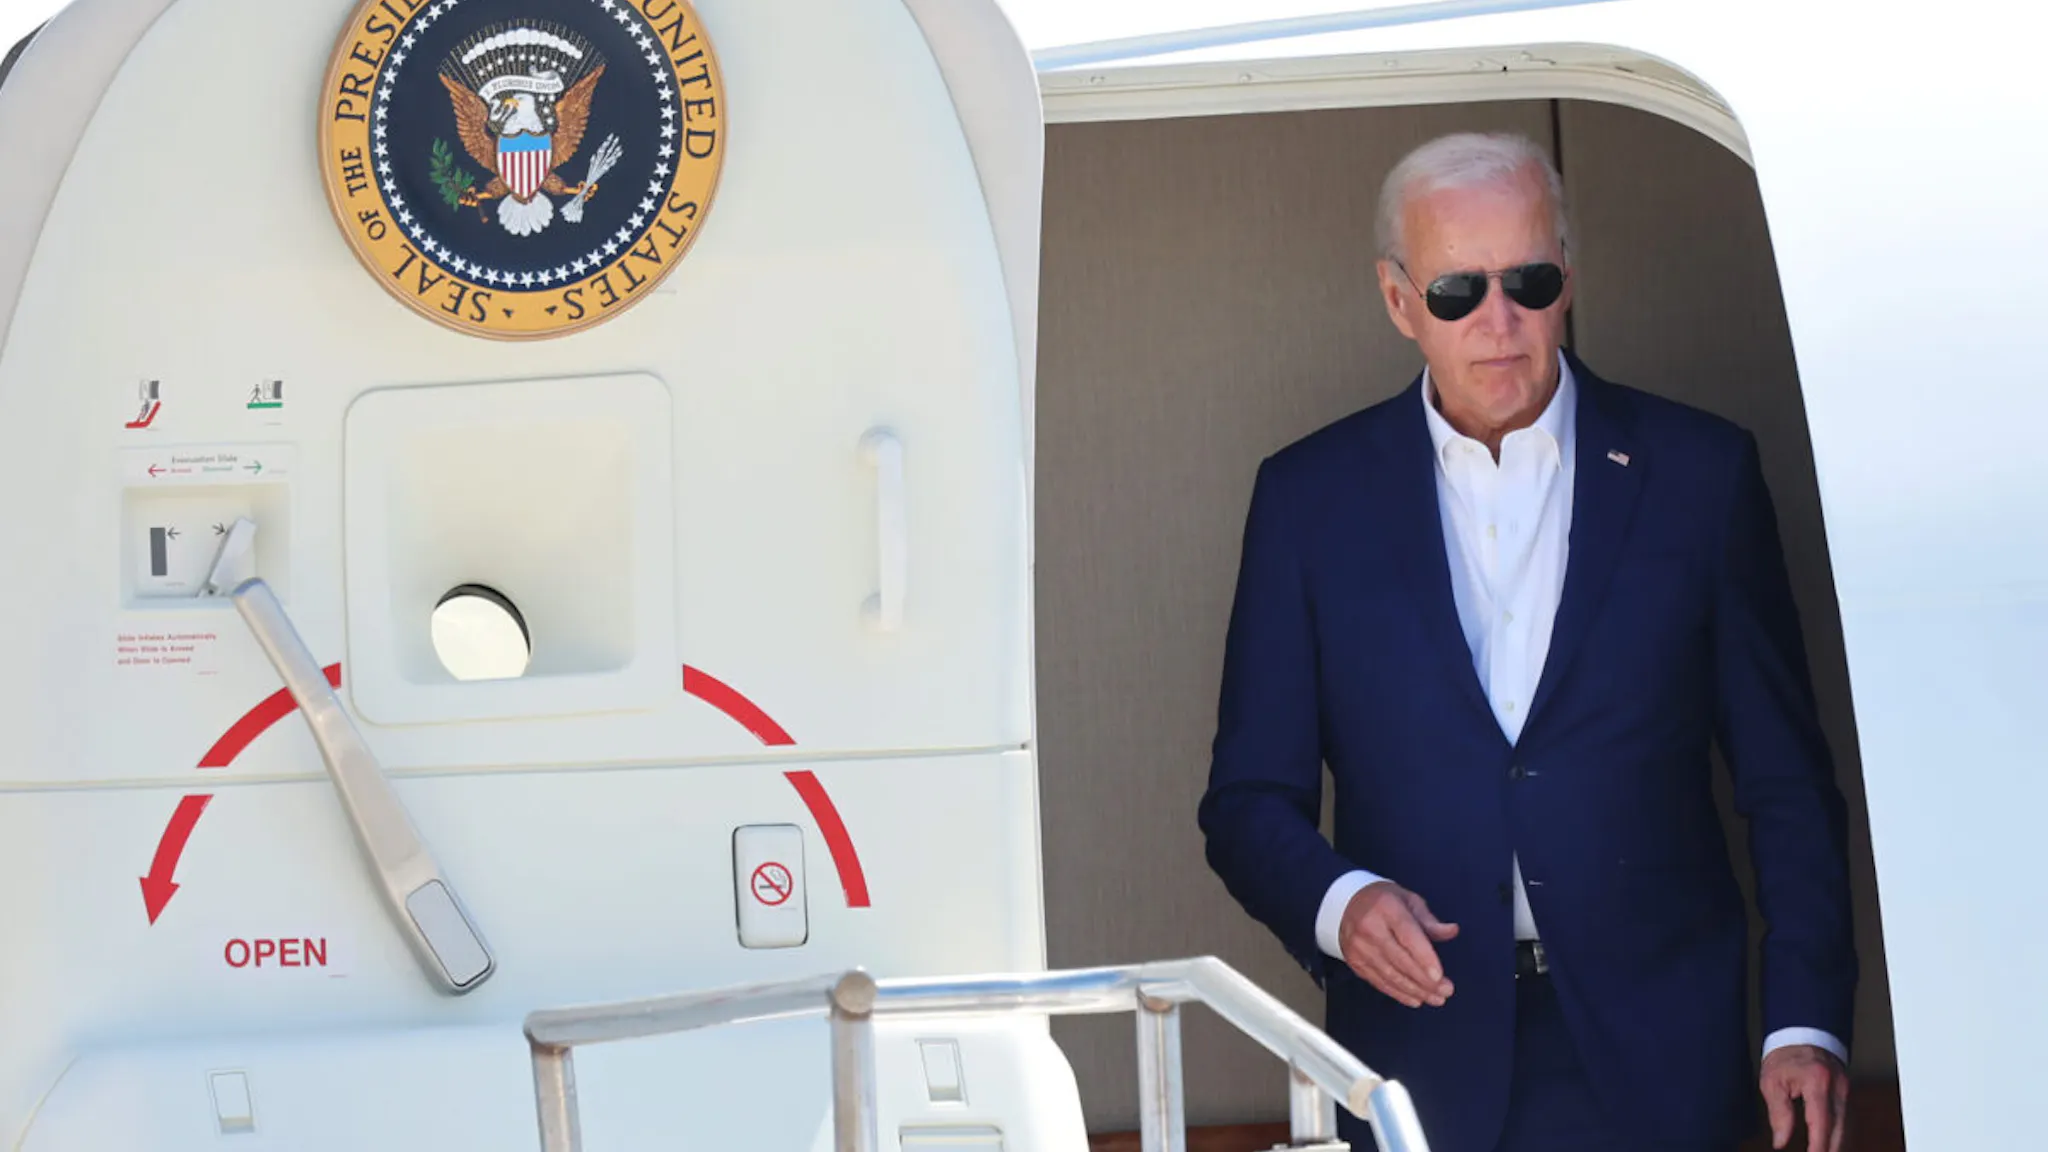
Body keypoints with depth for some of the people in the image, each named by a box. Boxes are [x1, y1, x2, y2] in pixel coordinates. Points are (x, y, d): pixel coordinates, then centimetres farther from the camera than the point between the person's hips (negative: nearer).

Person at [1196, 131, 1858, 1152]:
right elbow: (1250, 798, 4)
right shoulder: (1310, 495, 3)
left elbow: (1788, 787, 4)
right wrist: (1336, 902, -16)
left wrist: (1807, 1023, -3)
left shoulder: (1699, 473, 2)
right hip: (1421, 1047, 0)